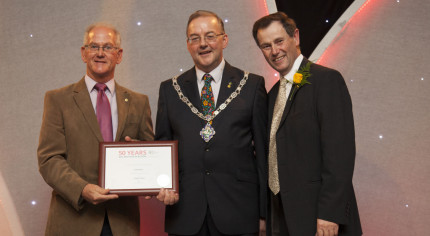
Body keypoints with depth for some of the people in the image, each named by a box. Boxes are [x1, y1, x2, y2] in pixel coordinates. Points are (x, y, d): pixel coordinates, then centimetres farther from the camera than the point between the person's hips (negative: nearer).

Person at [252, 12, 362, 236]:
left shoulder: (327, 80, -10)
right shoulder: (274, 94, 15)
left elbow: (340, 152, -17)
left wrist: (330, 214, -22)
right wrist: (271, 213, 12)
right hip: (281, 215, 7)